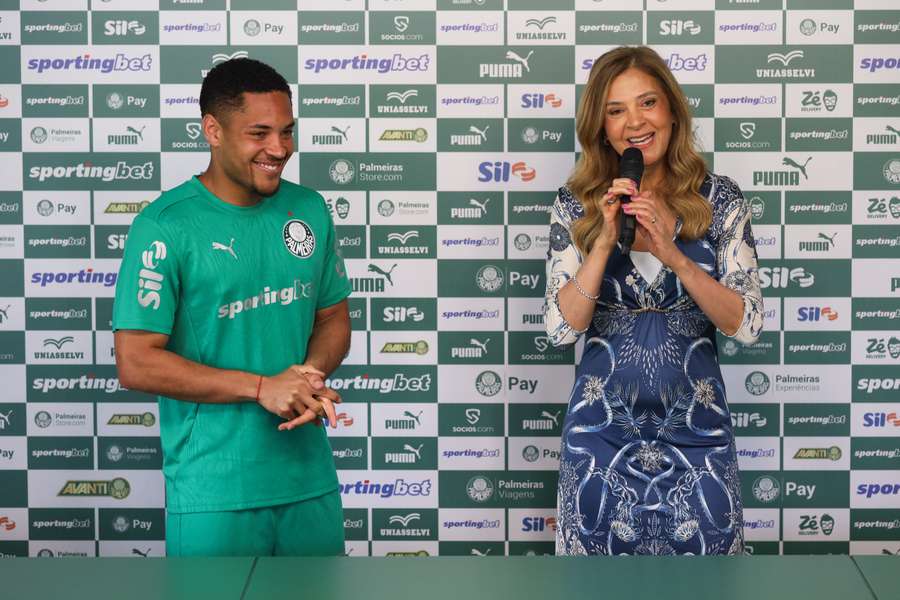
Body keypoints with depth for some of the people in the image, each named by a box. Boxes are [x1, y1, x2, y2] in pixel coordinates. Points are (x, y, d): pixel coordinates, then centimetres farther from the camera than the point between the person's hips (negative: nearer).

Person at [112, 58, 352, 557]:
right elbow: (136, 364, -14)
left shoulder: (309, 210, 5)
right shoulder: (165, 228, -12)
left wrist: (310, 377, -9)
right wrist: (263, 387, -18)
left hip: (311, 480, 5)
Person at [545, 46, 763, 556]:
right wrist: (605, 241, -18)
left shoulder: (721, 200, -2)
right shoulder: (576, 205, -1)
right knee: (602, 546, 8)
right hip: (602, 424, 0)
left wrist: (673, 254, -19)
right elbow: (562, 329, -7)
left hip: (695, 426, 0)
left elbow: (747, 325, -8)